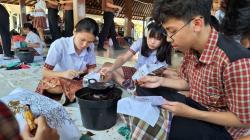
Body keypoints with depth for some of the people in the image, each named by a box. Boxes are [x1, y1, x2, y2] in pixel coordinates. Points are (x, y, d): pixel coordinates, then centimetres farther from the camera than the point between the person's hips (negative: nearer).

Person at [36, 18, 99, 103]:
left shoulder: (90, 47, -10)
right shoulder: (59, 45, -22)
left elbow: (91, 69, -5)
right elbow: (45, 72, -21)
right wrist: (63, 74, -40)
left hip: (79, 82, 4)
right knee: (48, 84, -36)